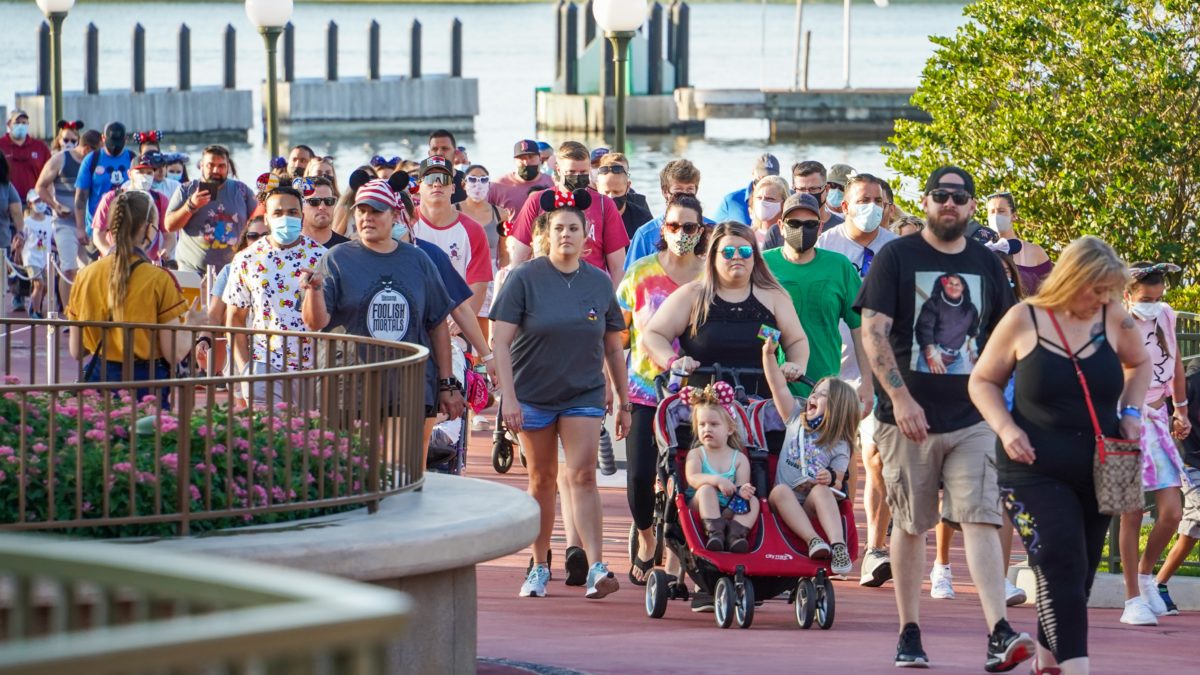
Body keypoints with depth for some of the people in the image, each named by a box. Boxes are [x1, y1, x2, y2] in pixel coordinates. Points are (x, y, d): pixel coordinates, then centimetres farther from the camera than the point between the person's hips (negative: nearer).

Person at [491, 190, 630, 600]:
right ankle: (540, 567, 19)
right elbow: (501, 340, -8)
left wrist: (624, 402, 11)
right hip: (533, 394, -1)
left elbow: (613, 348, 11)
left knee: (582, 476, -11)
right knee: (542, 479, 7)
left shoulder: (599, 283, 4)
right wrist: (508, 396, -15)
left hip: (584, 393, 1)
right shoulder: (525, 280, -5)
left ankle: (596, 569, -18)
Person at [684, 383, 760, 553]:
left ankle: (735, 533, -39)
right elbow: (693, 478, -14)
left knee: (752, 500, -21)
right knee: (706, 489, -30)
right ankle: (714, 531, -42)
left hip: (730, 510, 2)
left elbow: (741, 485, -4)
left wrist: (743, 491, -31)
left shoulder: (739, 458, 9)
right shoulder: (696, 454, 5)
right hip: (700, 507, -2)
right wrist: (716, 480, -32)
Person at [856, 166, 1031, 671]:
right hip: (909, 417, -2)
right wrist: (900, 397, -15)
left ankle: (999, 634, -19)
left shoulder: (986, 264, 10)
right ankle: (909, 634, 15)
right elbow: (873, 333, -6)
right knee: (910, 524, 6)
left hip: (973, 420, 2)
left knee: (980, 519, -10)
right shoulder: (896, 258, 0)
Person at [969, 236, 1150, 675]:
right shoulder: (1024, 321, -6)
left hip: (1096, 472, 4)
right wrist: (1005, 428, -12)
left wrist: (1130, 412, 6)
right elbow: (983, 381, 4)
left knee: (1077, 575, 12)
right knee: (1062, 570, -17)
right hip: (1036, 470, -4)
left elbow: (1139, 364, 23)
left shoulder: (1113, 319, 2)